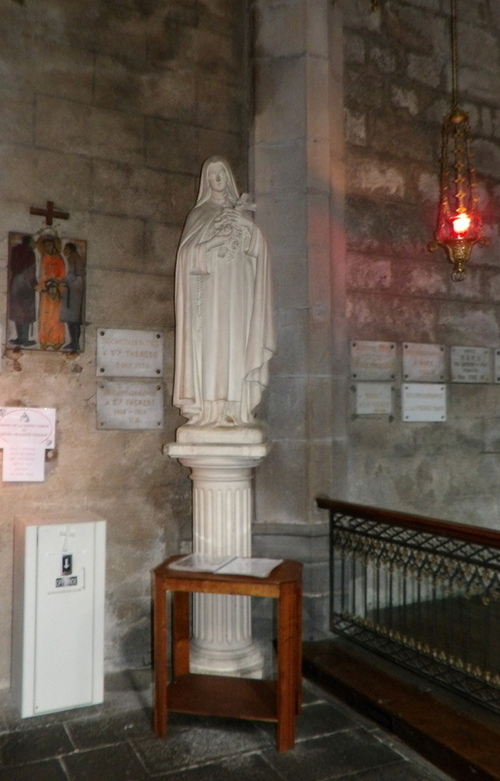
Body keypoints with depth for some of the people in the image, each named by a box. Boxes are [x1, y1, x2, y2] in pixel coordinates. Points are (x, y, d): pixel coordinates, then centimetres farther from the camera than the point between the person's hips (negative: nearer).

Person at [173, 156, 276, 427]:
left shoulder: (240, 215, 20)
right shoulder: (198, 215, 15)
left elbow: (257, 246, 6)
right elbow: (190, 252, -1)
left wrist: (238, 222, -5)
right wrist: (224, 224, -3)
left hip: (235, 290, 2)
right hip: (209, 290, -2)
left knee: (234, 342, -7)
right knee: (209, 342, -11)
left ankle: (234, 409, -9)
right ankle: (207, 409, -14)